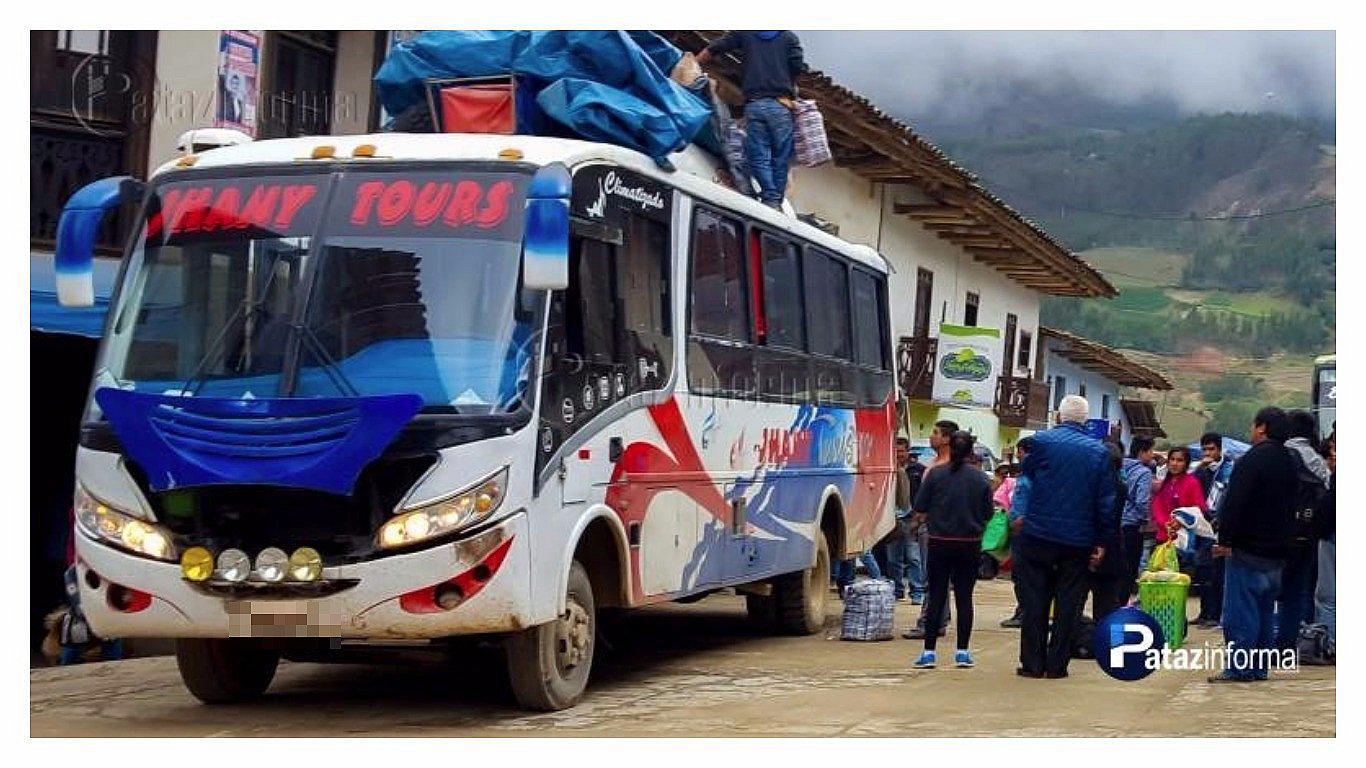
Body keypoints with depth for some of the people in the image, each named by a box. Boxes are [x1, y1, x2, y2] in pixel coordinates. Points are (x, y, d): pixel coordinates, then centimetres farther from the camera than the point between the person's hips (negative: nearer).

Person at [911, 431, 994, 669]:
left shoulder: (935, 474, -7)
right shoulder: (981, 478, -3)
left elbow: (920, 510, -5)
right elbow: (987, 514, 3)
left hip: (940, 543, -1)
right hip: (970, 545, 1)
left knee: (936, 596, 4)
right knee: (964, 597, 8)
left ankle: (929, 651, 2)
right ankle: (962, 652, 8)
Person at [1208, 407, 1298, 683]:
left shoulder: (1253, 458, -14)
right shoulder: (1289, 463, 13)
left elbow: (1234, 503, -19)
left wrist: (1225, 539, -15)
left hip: (1247, 548, -8)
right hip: (1277, 551, 8)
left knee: (1240, 609, -6)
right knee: (1265, 610, 13)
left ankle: (1239, 668, -7)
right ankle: (1259, 667, 16)